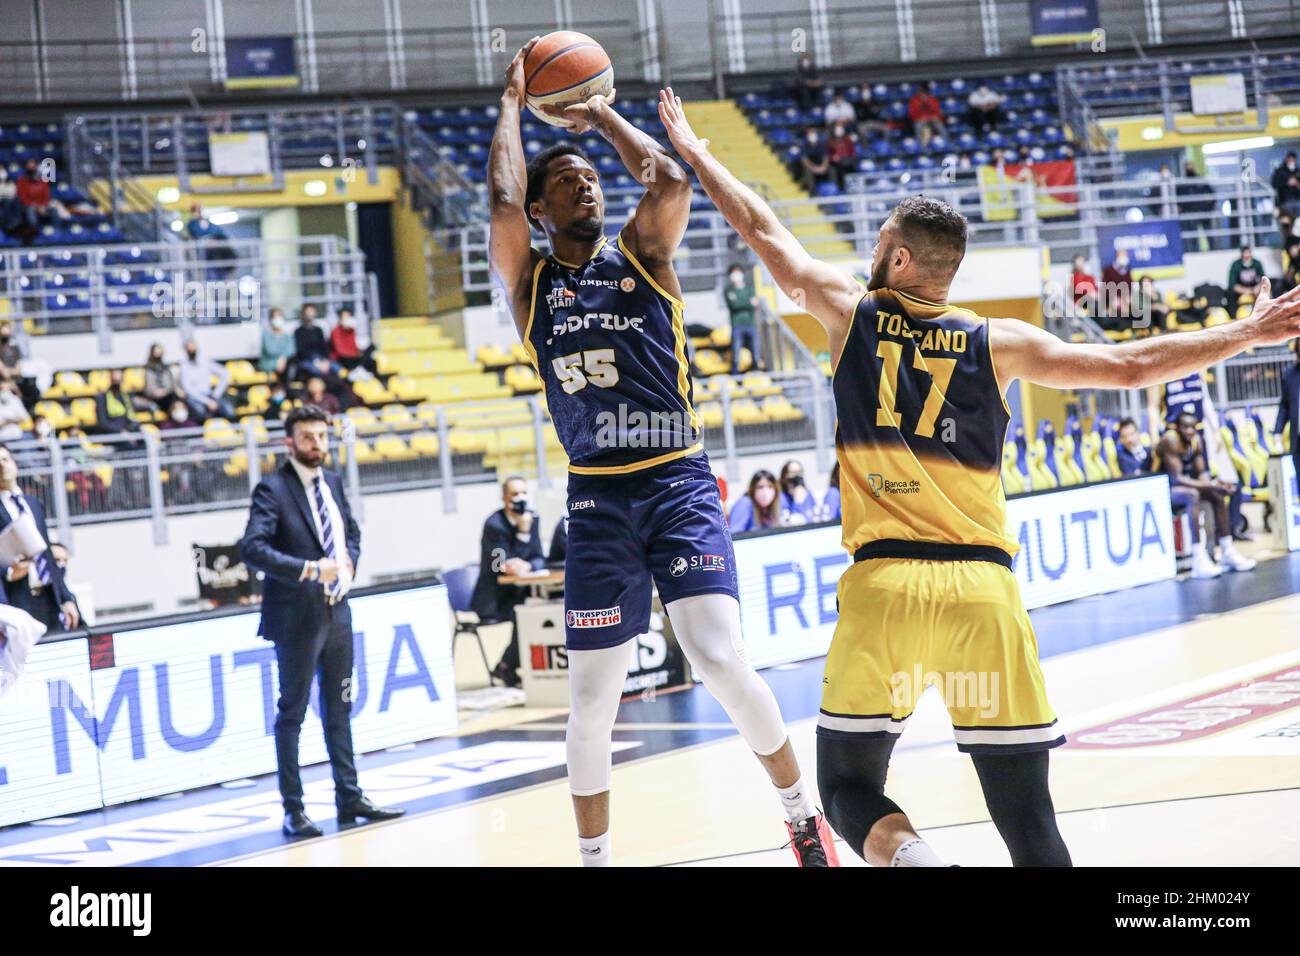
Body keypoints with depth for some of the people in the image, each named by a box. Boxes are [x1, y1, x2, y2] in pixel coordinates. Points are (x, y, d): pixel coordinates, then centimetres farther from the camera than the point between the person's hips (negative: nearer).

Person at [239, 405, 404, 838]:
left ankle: (350, 798, 21)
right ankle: (293, 810, 7)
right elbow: (252, 547, -23)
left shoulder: (333, 482, 10)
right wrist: (310, 569, -28)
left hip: (336, 611, 7)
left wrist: (349, 564, 4)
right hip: (297, 616, -7)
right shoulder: (272, 489, -13)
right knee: (292, 713, 1)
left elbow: (351, 532, 25)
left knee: (339, 709, 13)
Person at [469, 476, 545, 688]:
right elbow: (505, 565, -21)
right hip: (495, 599, -6)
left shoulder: (531, 518, 4)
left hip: (518, 592, 7)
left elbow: (539, 558, 2)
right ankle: (506, 668, -11)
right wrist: (523, 533, -24)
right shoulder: (494, 525, -16)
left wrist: (526, 566, -22)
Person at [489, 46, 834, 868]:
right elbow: (502, 204, -11)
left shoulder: (642, 256, 6)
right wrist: (513, 103, 1)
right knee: (591, 705, 4)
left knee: (722, 661, -17)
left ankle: (804, 815, 4)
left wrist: (602, 113, 3)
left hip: (680, 486, -2)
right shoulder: (529, 281, 7)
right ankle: (595, 859, 22)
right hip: (598, 501, 2)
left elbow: (672, 181, -12)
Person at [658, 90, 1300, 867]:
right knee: (1028, 818, 4)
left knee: (849, 789, 10)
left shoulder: (851, 312, 6)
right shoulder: (1000, 344, 6)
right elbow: (1130, 367, 6)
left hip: (884, 583, -1)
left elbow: (765, 232, 19)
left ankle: (908, 854, -20)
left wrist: (695, 153, 34)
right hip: (985, 587, 1)